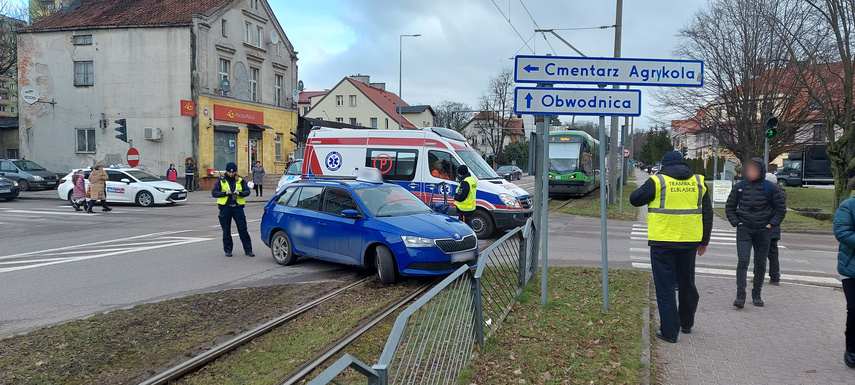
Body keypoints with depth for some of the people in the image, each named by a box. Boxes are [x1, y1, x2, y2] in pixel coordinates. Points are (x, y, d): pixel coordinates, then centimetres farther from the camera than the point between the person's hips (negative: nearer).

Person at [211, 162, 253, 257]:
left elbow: (248, 191, 4)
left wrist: (240, 193, -16)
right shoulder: (221, 181, 4)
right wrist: (225, 193, -15)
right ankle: (228, 250, 18)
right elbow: (214, 193, 0)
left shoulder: (240, 180, 6)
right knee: (226, 231, 7)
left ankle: (248, 250, 4)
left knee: (243, 229, -1)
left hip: (238, 207, 0)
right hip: (225, 208, 0)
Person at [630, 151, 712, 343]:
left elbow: (635, 199, 0)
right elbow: (707, 214, 10)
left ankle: (669, 331, 3)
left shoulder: (657, 181, -6)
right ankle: (687, 324, 35)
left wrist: (648, 188, 17)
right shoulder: (698, 182, 7)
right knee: (687, 283, 20)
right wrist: (704, 241, 17)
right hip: (689, 241, 4)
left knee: (665, 287, 3)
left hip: (663, 242, -4)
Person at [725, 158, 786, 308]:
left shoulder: (770, 188, -1)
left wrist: (771, 224, -4)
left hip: (763, 231, 0)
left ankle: (756, 294, 21)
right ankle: (740, 295, -11)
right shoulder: (740, 187, 3)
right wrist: (736, 222, 1)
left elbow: (781, 209, 6)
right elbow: (729, 207, 12)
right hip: (744, 230, 0)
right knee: (743, 261, -11)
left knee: (760, 264, 8)